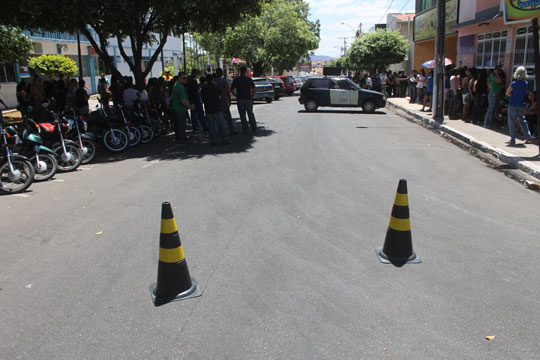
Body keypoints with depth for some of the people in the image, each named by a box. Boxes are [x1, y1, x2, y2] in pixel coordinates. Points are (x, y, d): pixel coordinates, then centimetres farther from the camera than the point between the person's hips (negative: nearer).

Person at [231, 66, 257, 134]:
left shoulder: (236, 80, 0)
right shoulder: (249, 79, 0)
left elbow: (232, 90, -2)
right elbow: (254, 89, -6)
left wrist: (236, 95, 10)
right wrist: (252, 97, 3)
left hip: (240, 100, -1)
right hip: (248, 99, 1)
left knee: (242, 115, 5)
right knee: (250, 114, 11)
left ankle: (245, 130, 4)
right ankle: (254, 129, 12)